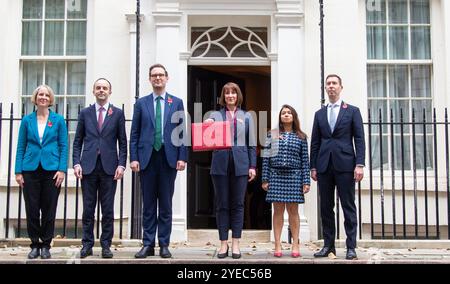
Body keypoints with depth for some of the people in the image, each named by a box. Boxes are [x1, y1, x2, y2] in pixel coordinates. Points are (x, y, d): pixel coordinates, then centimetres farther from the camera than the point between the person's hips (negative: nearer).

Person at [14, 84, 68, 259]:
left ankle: (46, 245, 14)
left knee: (49, 210, 3)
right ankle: (35, 245, 15)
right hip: (31, 170, 1)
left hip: (51, 169, -1)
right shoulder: (27, 120, 7)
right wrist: (18, 171, -1)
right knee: (32, 209, 3)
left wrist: (62, 169, -8)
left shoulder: (58, 120, 4)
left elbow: (63, 146, 2)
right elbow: (21, 147, 7)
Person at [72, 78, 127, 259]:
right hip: (88, 166, 1)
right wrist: (76, 163, -2)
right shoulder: (85, 113, 11)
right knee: (88, 209, 4)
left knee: (108, 210, 2)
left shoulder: (118, 113, 7)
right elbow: (78, 141, 10)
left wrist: (121, 164, -5)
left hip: (109, 167, -1)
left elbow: (122, 142, 5)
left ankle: (106, 245, 9)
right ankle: (87, 244, 11)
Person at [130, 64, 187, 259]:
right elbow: (134, 133, 6)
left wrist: (182, 157, -4)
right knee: (148, 204, 4)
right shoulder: (141, 103, 9)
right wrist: (133, 158, -3)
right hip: (147, 158, 0)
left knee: (166, 204, 4)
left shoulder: (177, 103, 9)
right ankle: (148, 244, 10)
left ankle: (164, 245, 10)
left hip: (169, 158, 0)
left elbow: (182, 132, 5)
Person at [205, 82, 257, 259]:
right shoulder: (215, 115, 8)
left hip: (240, 165, 0)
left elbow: (252, 144, 9)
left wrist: (252, 166, 2)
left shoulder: (246, 117, 10)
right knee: (222, 205, 4)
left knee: (238, 204, 3)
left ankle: (235, 243, 10)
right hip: (220, 164, 0)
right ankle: (223, 243, 11)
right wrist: (207, 125, -29)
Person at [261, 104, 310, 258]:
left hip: (294, 176, 0)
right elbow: (266, 158, 5)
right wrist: (265, 179, 0)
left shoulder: (301, 137, 6)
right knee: (278, 210, 3)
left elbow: (305, 160, 3)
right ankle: (277, 246, 7)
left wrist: (306, 181, -3)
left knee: (293, 211, 3)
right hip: (276, 176, 0)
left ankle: (295, 245, 10)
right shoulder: (272, 135, 6)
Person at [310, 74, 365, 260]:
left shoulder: (352, 111, 7)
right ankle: (328, 245, 12)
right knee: (326, 207, 5)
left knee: (348, 207, -2)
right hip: (324, 166, 3)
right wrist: (313, 167, 7)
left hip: (345, 164, -3)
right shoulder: (319, 114, 16)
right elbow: (315, 142, 14)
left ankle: (351, 247, 3)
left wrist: (360, 164, -10)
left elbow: (359, 139, 1)